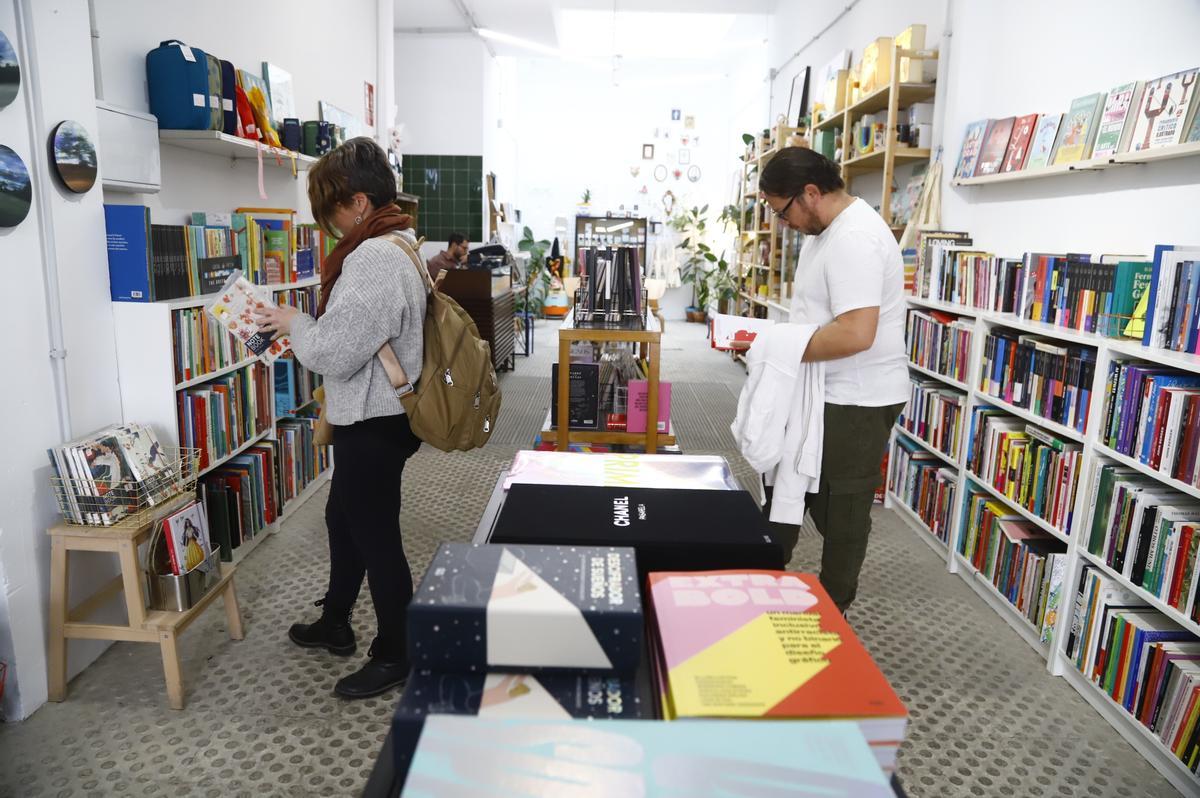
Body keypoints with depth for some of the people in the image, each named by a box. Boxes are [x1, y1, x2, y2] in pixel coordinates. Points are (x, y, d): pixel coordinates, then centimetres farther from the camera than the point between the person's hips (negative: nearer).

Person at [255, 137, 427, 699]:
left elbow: (336, 351, -26)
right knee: (343, 518, 24)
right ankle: (335, 625, 43)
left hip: (374, 423, -11)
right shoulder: (396, 243, 11)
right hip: (374, 415, 11)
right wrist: (302, 326, 8)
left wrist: (294, 322, -8)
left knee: (375, 536, 3)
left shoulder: (374, 259, -24)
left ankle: (395, 655, 21)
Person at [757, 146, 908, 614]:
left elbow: (856, 333, -33)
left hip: (857, 402, -10)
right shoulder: (824, 231, 11)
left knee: (840, 512, 6)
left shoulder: (854, 239, -24)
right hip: (823, 393, 10)